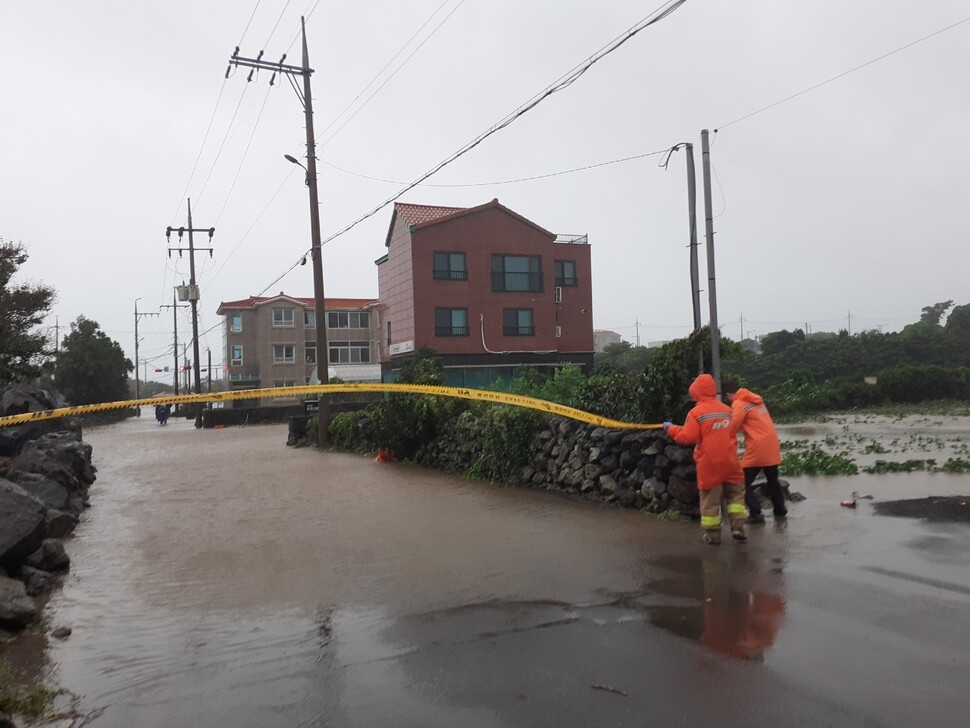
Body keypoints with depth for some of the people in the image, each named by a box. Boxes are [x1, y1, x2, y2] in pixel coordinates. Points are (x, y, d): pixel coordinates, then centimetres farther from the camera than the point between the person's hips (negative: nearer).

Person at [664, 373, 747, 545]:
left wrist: (671, 429, -1)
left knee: (710, 499, 6)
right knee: (736, 493, 17)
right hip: (729, 461, 3)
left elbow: (688, 437, -14)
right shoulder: (727, 409, 4)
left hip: (709, 463, -3)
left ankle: (713, 535, 11)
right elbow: (732, 434, 12)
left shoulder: (696, 412, -12)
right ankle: (738, 527, 7)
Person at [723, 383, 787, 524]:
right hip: (772, 446, 8)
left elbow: (732, 428, -14)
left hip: (757, 448, -8)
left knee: (744, 482, 1)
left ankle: (756, 514, -4)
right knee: (773, 481, 22)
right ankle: (780, 512, 30)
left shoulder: (738, 404, -11)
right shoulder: (756, 400, 15)